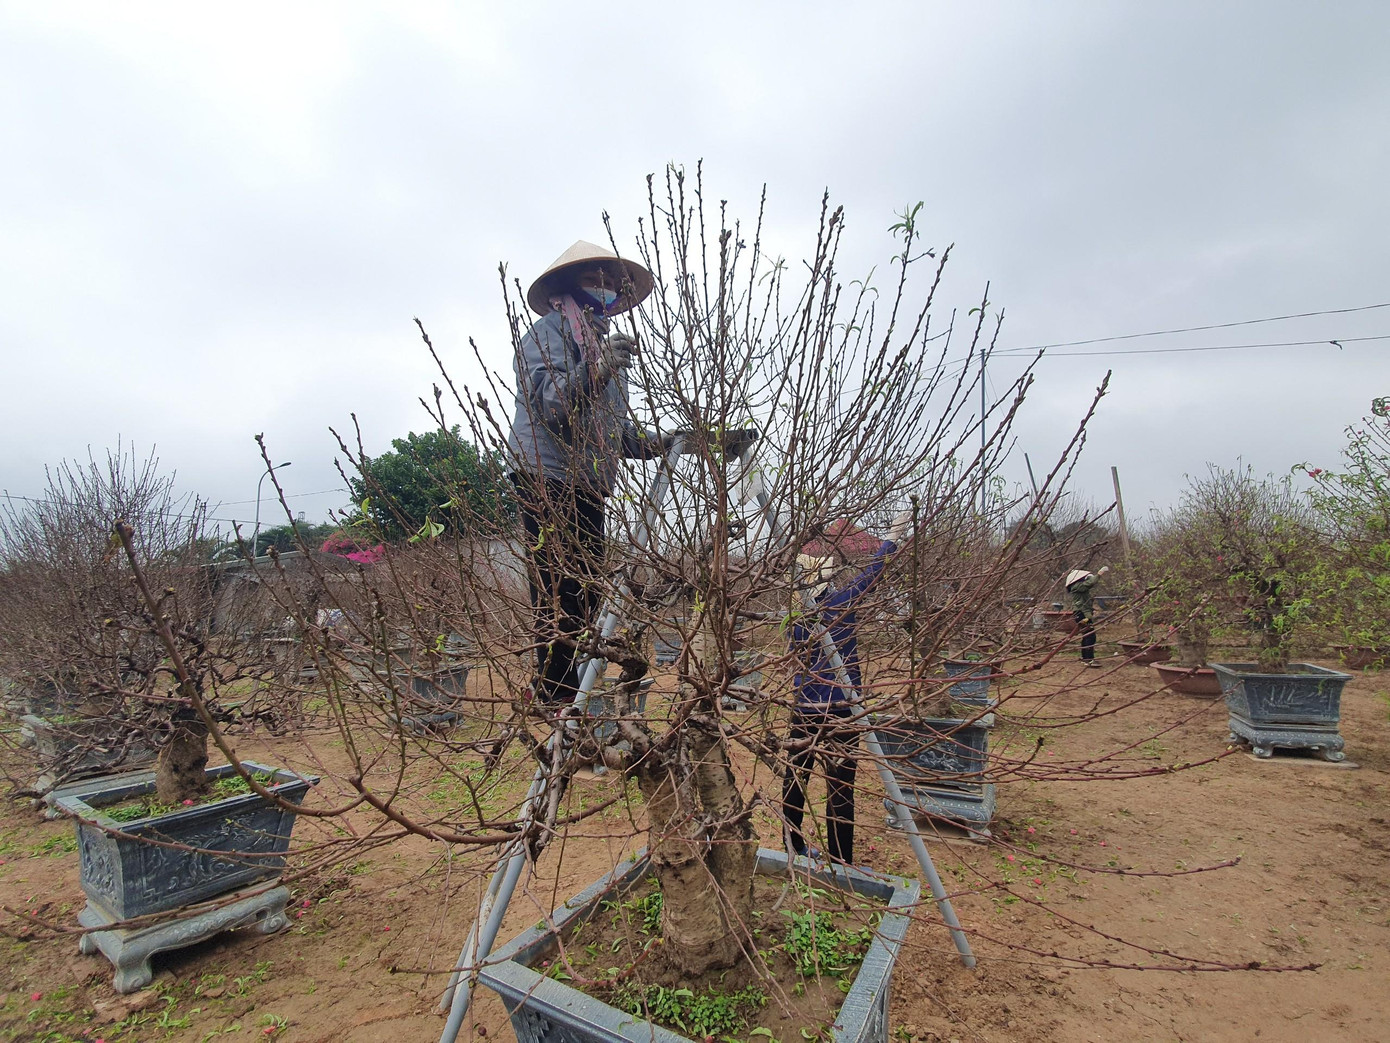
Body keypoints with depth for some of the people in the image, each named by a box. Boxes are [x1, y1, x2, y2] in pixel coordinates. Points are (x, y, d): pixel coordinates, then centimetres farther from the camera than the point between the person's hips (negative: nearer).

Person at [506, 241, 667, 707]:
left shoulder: (606, 344, 26)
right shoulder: (549, 332, 1)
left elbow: (617, 432, 26)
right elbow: (549, 404, -17)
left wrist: (665, 442, 14)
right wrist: (595, 370, -33)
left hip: (588, 489, 8)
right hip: (549, 480, -8)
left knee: (585, 596, 8)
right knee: (558, 596, -9)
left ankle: (564, 694, 18)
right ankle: (557, 699, -3)